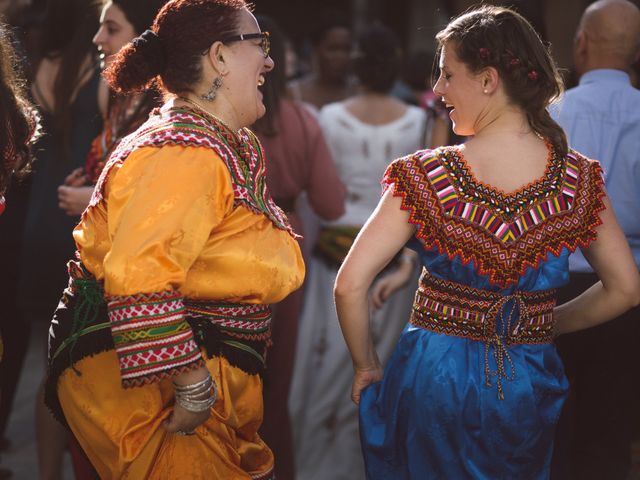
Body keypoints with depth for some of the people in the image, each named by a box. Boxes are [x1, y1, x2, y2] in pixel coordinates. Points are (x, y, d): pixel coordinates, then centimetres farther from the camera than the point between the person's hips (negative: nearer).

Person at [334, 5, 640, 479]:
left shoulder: (426, 176, -16)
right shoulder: (579, 179, -9)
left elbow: (350, 284, -18)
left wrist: (366, 365, -2)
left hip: (432, 376, -2)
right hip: (529, 386, 2)